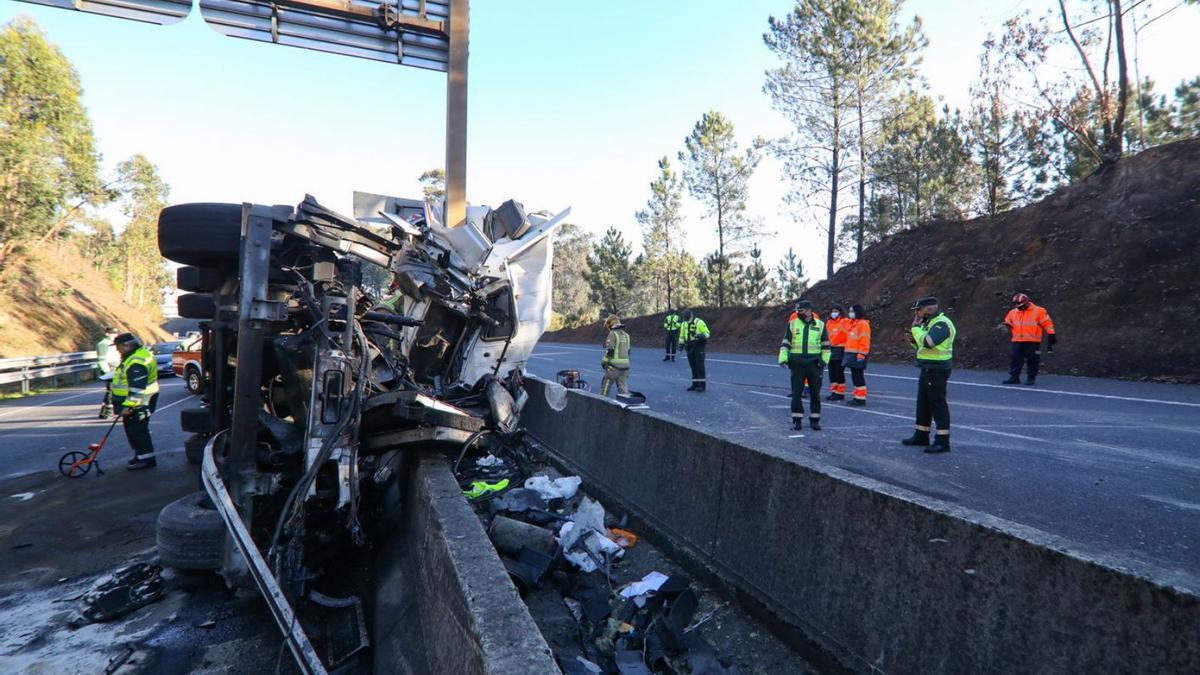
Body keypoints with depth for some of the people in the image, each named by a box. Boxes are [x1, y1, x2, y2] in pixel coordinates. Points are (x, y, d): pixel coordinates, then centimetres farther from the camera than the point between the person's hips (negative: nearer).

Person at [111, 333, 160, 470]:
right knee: (132, 429, 17)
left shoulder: (137, 362, -23)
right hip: (137, 403, 11)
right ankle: (140, 455, 26)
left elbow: (137, 388, -26)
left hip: (139, 404, -11)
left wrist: (128, 406, -25)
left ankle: (146, 458, -1)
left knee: (137, 430, -6)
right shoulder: (134, 357, 14)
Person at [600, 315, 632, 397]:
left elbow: (609, 351, -15)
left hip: (613, 365, -6)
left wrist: (604, 361, -4)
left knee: (605, 387, 7)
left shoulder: (612, 334, -9)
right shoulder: (626, 335, 13)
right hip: (625, 365, 7)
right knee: (623, 389, 5)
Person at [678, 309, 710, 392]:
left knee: (700, 365, -7)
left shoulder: (699, 322, -11)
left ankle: (702, 385, -3)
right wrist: (681, 345, 12)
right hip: (689, 347, 6)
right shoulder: (684, 324, 8)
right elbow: (682, 335, 19)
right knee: (693, 366, 7)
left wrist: (701, 336, -32)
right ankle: (695, 384, 12)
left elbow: (707, 333, -13)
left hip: (699, 346, -6)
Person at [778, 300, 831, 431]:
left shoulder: (820, 325, 5)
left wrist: (824, 360, 0)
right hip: (797, 363, 0)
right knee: (796, 392, 1)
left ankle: (815, 420, 16)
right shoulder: (792, 324, 5)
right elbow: (785, 343, 5)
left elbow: (826, 345, 9)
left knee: (815, 393, 6)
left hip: (814, 363, 0)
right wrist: (783, 358, -6)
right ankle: (797, 419, 10)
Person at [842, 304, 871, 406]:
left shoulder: (863, 324, -11)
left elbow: (865, 340, -18)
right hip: (851, 354, 10)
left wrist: (861, 354, -21)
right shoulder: (853, 323, 19)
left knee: (858, 376, -6)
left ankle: (861, 398, -1)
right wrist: (848, 352, 23)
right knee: (854, 376, 12)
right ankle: (857, 397, 18)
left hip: (858, 355, -10)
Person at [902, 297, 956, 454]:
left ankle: (943, 442, -2)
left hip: (937, 370, -10)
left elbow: (927, 342, -29)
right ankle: (921, 436, 27)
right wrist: (914, 339, 2)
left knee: (938, 404, -7)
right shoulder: (929, 323, 16)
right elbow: (922, 345, 21)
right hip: (927, 369, 10)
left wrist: (916, 327, -16)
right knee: (923, 403, 16)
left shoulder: (942, 323, -16)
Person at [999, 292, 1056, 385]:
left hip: (1033, 341, -4)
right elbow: (1008, 324, 19)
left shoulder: (1039, 311, -1)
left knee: (1032, 360, 2)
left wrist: (1051, 336, -2)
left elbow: (1047, 324, 0)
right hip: (1017, 341, 4)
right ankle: (1014, 377, 5)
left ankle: (1031, 378, 11)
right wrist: (1005, 326, -5)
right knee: (1015, 359, 1)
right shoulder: (1013, 312, 10)